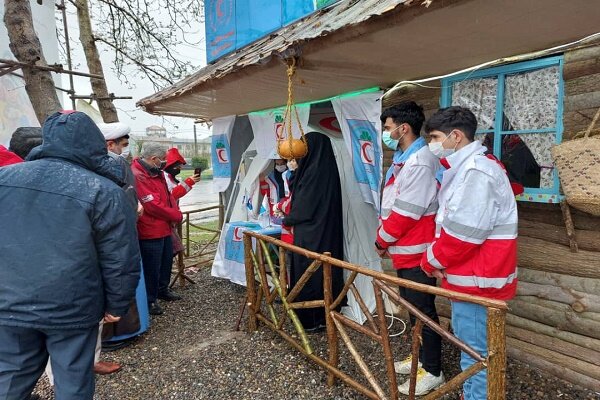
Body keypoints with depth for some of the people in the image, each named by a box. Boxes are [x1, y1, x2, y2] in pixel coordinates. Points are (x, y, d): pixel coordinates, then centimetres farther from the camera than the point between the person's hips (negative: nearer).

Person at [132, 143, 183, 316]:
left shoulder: (156, 173, 9)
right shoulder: (138, 176, -23)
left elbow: (168, 195, 16)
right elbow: (153, 206, -25)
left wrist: (175, 212, -2)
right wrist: (177, 216, -13)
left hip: (165, 229, 10)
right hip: (150, 231, -10)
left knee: (166, 261, 22)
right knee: (151, 267, 3)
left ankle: (162, 289, 40)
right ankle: (149, 300, 18)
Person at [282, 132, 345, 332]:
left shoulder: (313, 172, -20)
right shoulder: (329, 169, 7)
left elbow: (303, 207, -16)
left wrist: (287, 220, 2)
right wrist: (292, 215, 17)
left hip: (310, 236, -9)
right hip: (328, 234, 9)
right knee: (324, 271, 16)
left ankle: (310, 319, 17)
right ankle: (325, 314, 29)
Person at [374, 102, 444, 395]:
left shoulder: (419, 161, -19)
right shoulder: (404, 158, 13)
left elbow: (406, 211, -22)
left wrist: (381, 241, -10)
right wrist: (385, 240, 9)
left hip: (416, 251, -10)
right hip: (406, 249, 10)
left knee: (424, 310, 3)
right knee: (413, 307, 19)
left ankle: (433, 371, 18)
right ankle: (421, 357, 35)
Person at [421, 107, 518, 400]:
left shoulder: (476, 170, -20)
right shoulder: (465, 168, 14)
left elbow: (462, 234, -24)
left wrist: (431, 262, -9)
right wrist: (442, 262, 6)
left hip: (477, 279, -10)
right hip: (470, 275, 10)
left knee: (475, 354, 3)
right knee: (468, 343, 22)